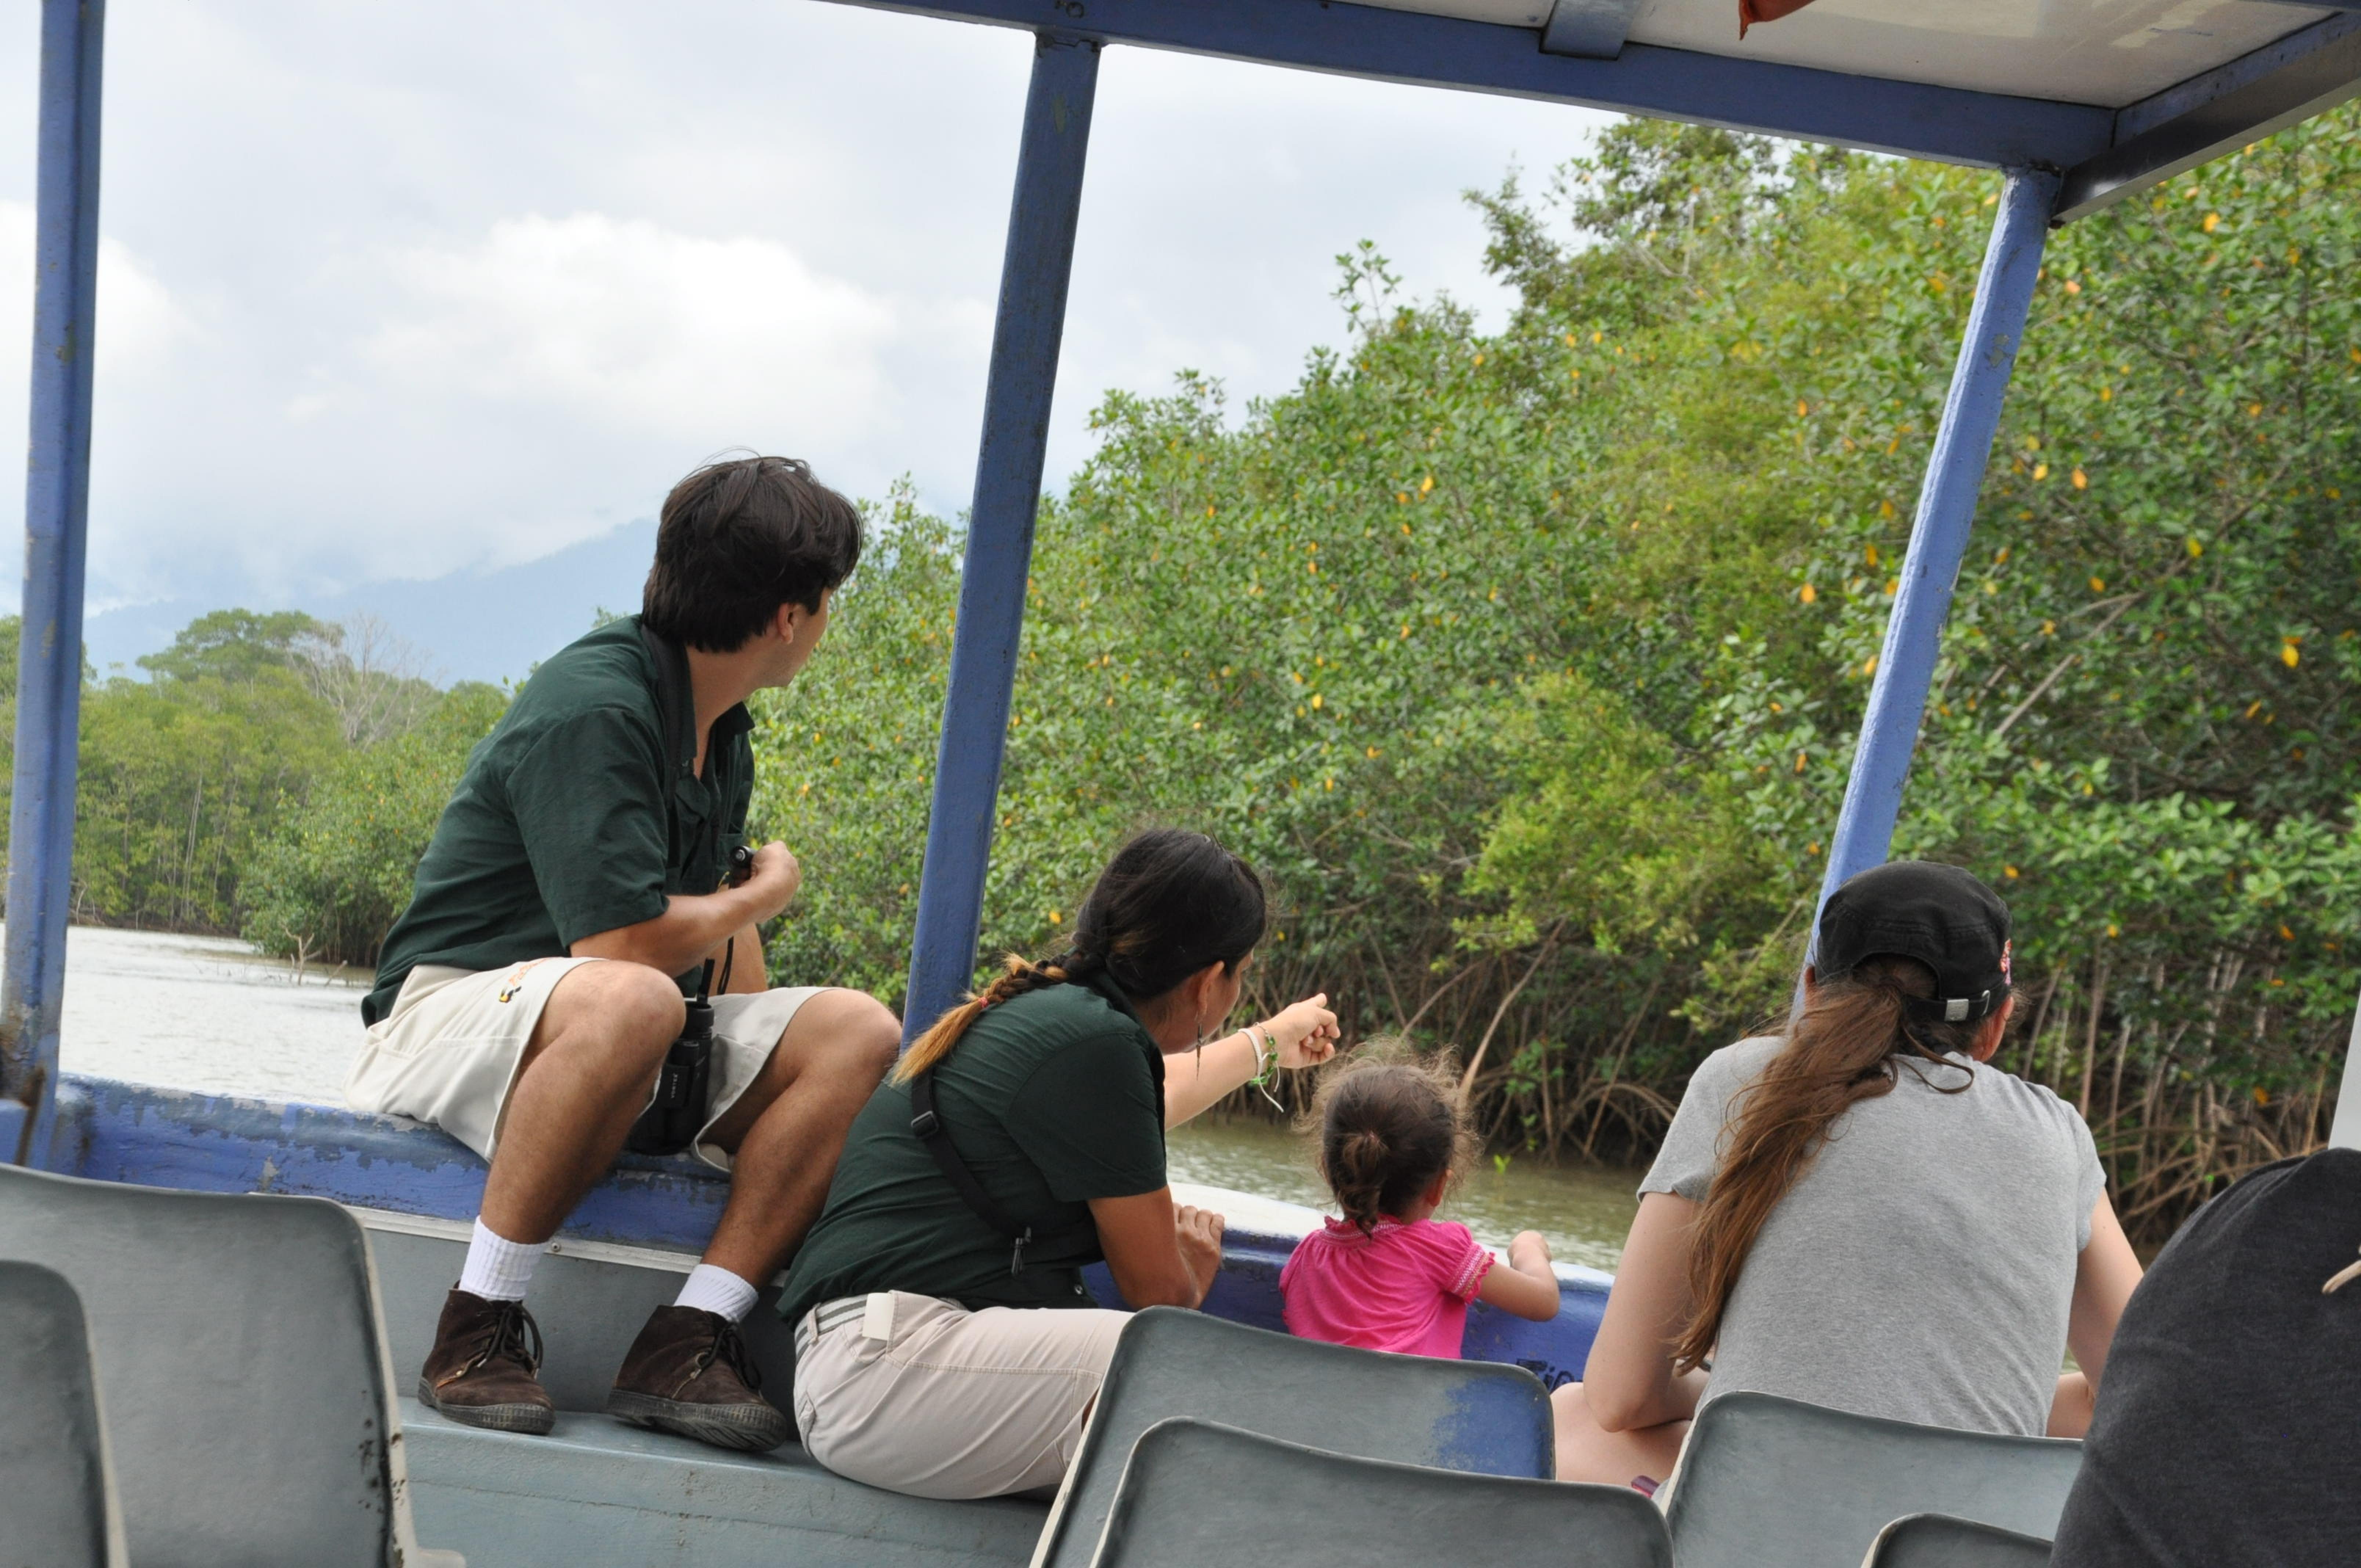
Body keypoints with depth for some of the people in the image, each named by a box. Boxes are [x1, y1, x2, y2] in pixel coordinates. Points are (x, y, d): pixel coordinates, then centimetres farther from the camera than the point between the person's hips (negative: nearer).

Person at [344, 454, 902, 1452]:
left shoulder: (721, 731, 12)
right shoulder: (592, 707, -18)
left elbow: (723, 944, 20)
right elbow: (624, 941, -27)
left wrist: (767, 1077, 9)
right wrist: (766, 893, -9)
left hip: (614, 1047, 8)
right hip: (451, 1012, -8)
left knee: (858, 1032, -12)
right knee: (628, 1002, -41)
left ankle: (688, 1339, -19)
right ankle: (477, 1327, -24)